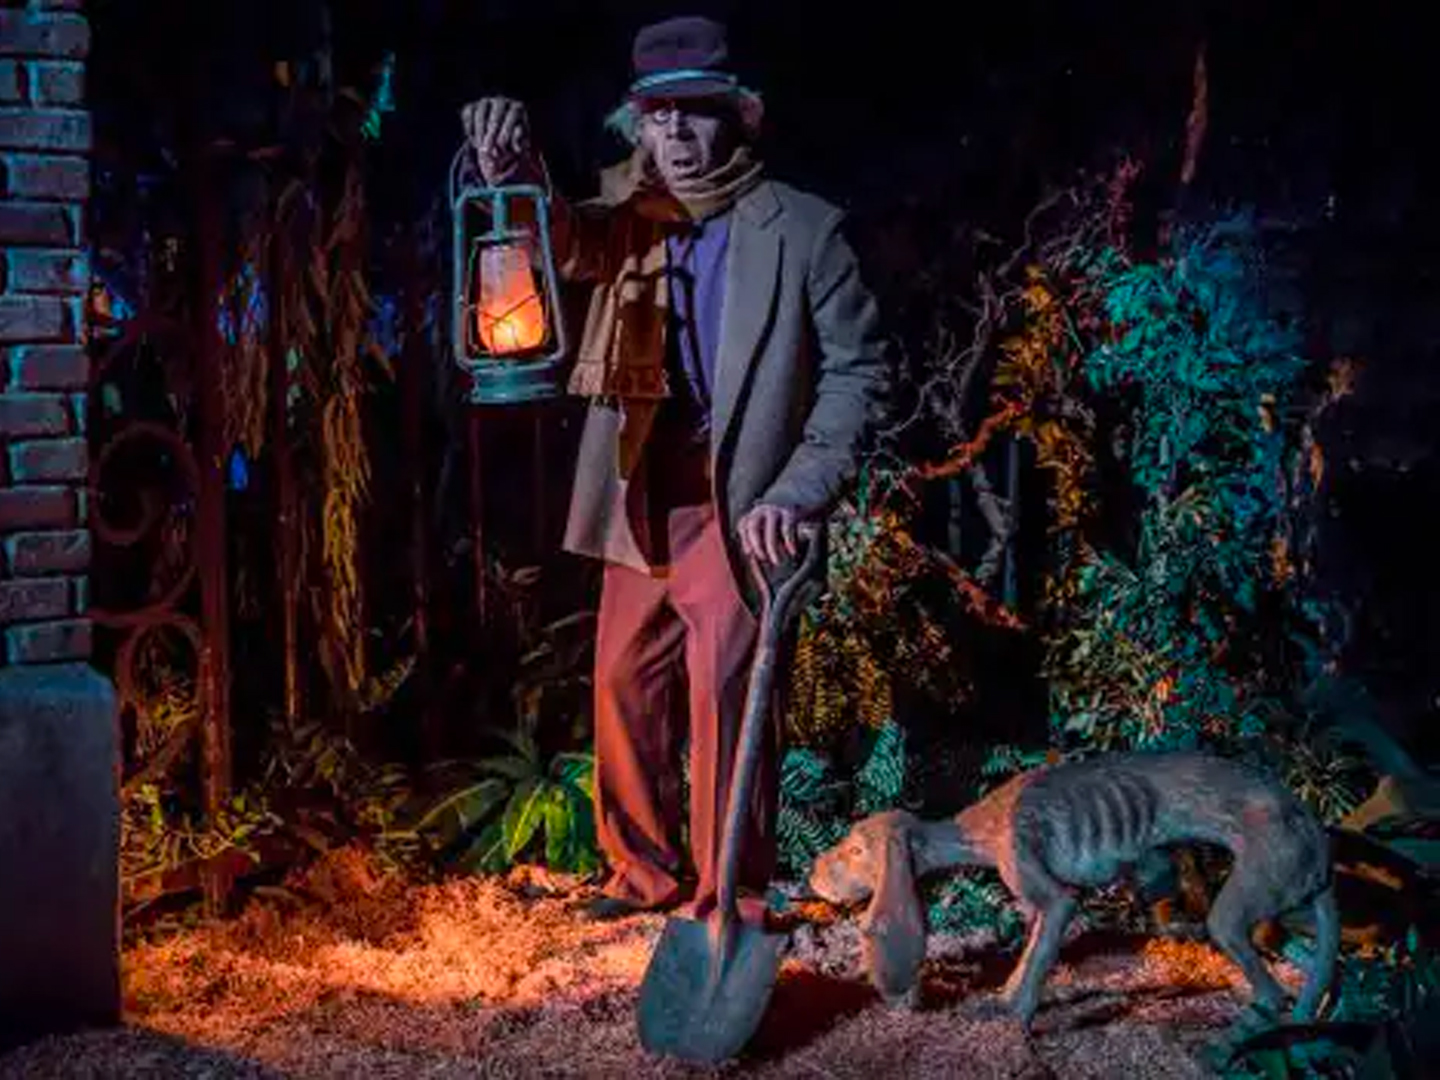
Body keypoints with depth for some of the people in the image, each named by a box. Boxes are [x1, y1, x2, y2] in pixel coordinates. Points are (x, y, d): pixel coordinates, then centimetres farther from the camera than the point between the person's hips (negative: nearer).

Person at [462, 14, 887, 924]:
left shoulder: (801, 229, -5)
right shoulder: (636, 217, 7)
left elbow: (857, 370, -6)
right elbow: (569, 245, -14)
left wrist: (796, 494, -16)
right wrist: (517, 181, -36)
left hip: (735, 508, -5)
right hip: (641, 505, 5)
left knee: (724, 697, -9)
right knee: (626, 687, 12)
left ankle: (729, 905, 2)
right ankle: (646, 871, 29)